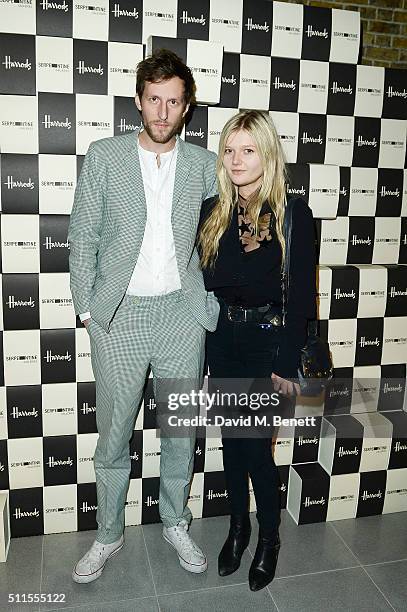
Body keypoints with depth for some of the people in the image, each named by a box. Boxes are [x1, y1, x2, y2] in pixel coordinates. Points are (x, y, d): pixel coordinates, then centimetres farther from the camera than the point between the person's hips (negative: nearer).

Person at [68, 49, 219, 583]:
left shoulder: (204, 165, 5)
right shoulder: (104, 156, 0)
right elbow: (82, 237, 1)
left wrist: (212, 307, 2)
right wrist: (86, 308, -4)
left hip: (182, 310, 2)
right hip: (118, 315, -1)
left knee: (182, 429, 13)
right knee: (114, 434, 9)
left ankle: (175, 523, 36)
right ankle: (108, 535, 32)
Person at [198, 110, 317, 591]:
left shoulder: (294, 215, -9)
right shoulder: (212, 211, 3)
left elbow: (302, 296, -9)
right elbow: (200, 281, 7)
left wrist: (287, 366, -11)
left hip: (268, 339, -4)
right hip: (221, 339, 4)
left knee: (256, 444, 1)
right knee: (231, 438, 14)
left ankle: (269, 537, 27)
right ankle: (238, 526, 36)